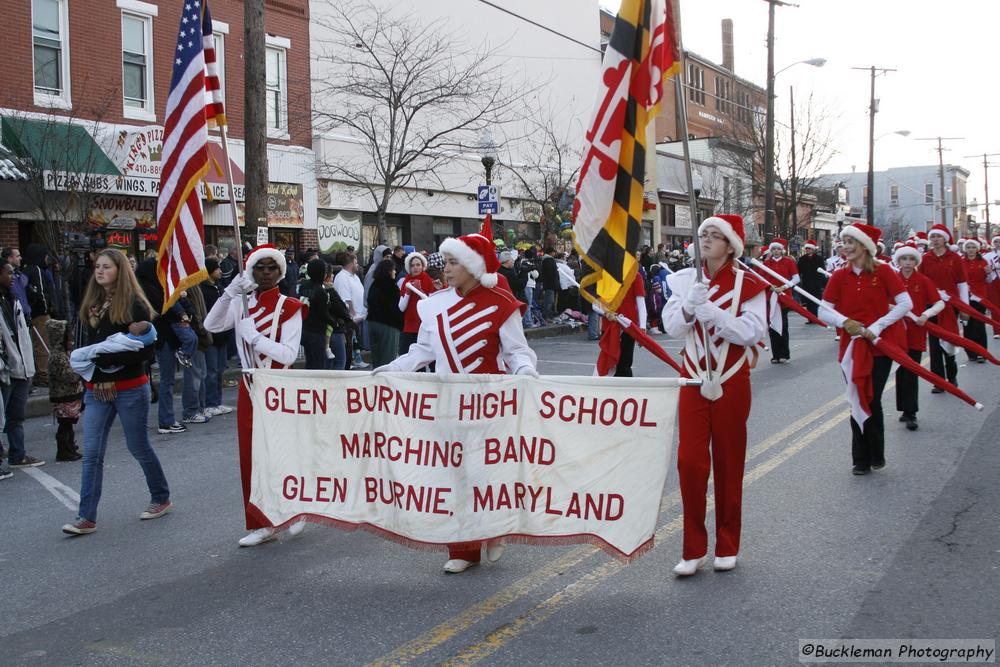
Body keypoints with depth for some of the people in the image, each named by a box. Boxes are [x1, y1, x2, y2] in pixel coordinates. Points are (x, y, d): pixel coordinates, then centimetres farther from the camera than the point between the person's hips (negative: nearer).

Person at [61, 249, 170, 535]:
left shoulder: (134, 304, -11)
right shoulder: (91, 304, 8)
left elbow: (145, 351, -16)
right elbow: (88, 341, 17)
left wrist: (107, 357, -23)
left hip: (130, 388, -5)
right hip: (96, 389, 5)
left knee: (138, 447, 8)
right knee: (92, 453, 0)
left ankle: (161, 498, 29)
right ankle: (86, 518, 1)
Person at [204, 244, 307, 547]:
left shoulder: (289, 307, -8)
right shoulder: (242, 303, 4)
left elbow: (288, 354, -17)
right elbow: (211, 325, -12)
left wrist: (253, 335, -22)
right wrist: (229, 292, -19)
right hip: (250, 387, 5)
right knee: (251, 456, 7)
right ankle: (262, 524, 17)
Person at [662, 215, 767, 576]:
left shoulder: (748, 283, -4)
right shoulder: (685, 279, 4)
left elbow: (753, 332, -14)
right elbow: (672, 327, -4)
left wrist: (712, 313, -25)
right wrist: (689, 305, -22)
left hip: (732, 382, -2)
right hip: (694, 379, 2)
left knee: (728, 464, 8)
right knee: (690, 460, -4)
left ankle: (727, 547, 21)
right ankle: (694, 549, 7)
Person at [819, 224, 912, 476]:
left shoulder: (883, 271, -6)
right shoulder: (839, 276, 2)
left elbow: (906, 304, -9)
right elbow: (823, 311, 0)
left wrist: (877, 326, -17)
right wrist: (845, 322, -19)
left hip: (881, 344, -3)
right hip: (852, 346, 3)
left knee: (872, 400, -4)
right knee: (858, 401, 5)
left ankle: (875, 456, 14)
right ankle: (861, 459, 15)